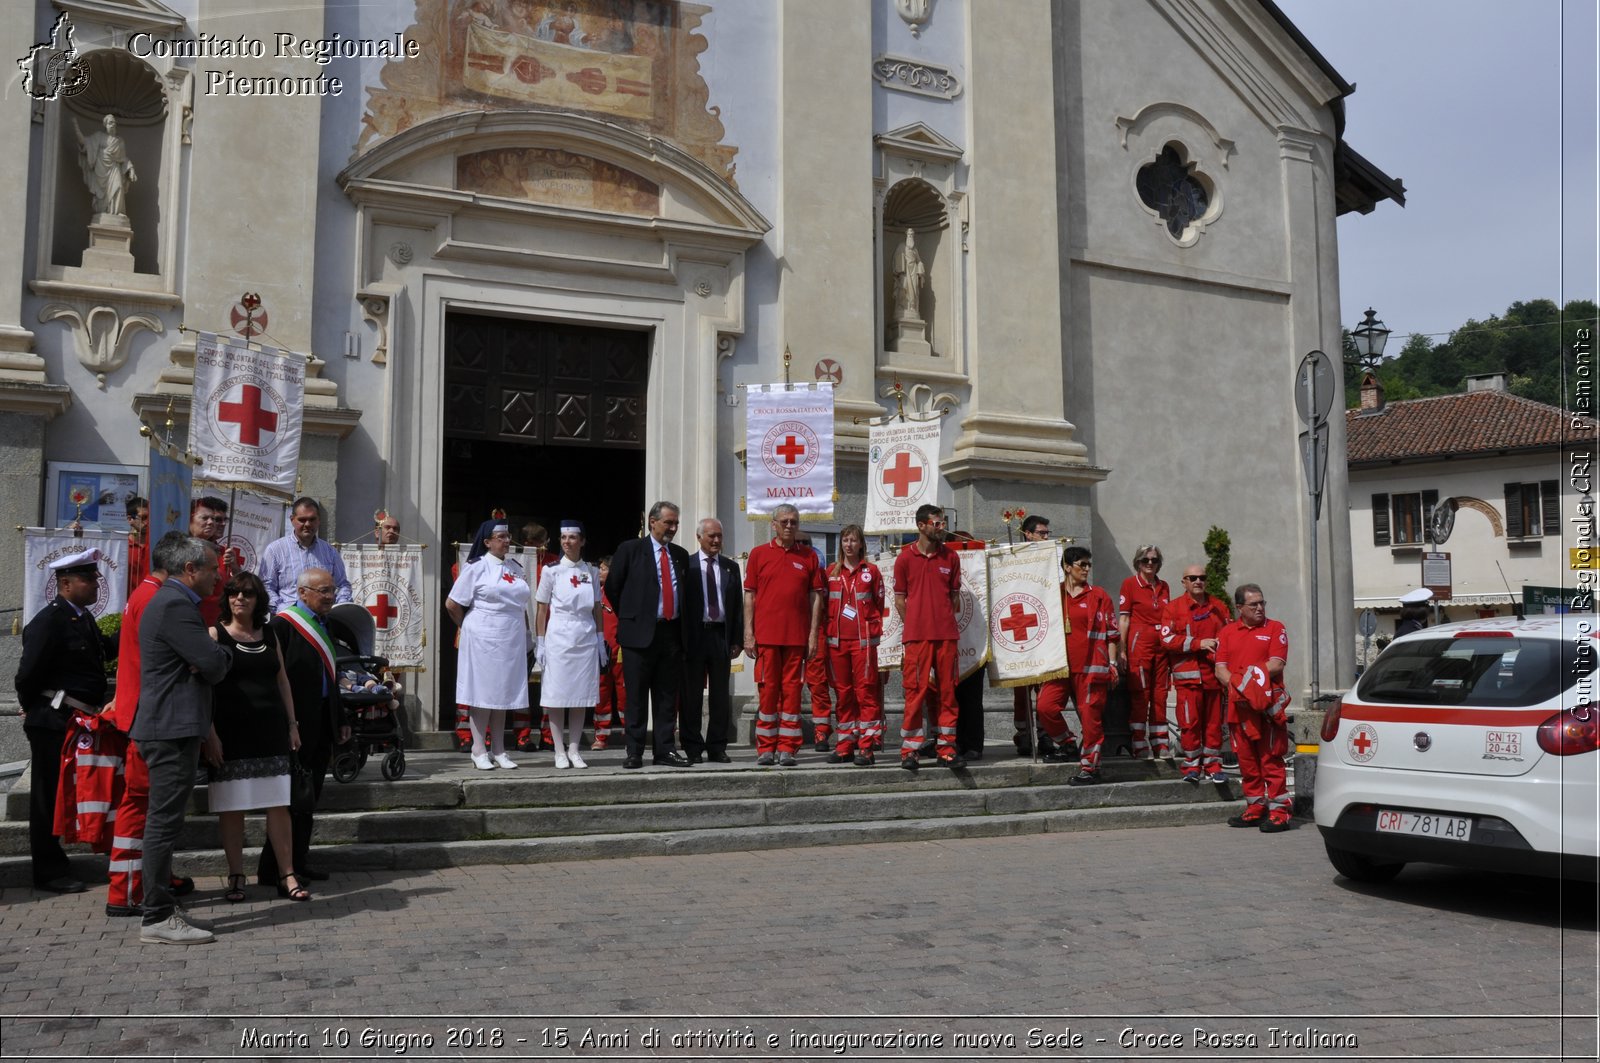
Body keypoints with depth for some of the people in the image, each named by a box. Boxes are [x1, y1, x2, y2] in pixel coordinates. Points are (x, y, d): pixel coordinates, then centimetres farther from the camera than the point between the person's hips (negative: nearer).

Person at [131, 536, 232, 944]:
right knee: (165, 820, -8)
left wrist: (211, 658, 0)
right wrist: (220, 654, 2)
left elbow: (205, 664, 22)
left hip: (171, 727, 11)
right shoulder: (175, 605, -15)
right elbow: (213, 664, -20)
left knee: (164, 820, 14)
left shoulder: (171, 602, 19)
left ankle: (159, 907, 22)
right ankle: (158, 918, -4)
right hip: (173, 728, -11)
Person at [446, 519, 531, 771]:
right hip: (483, 641, -5)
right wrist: (470, 628, 5)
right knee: (483, 694, -1)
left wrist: (526, 635, 13)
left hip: (511, 641, 5)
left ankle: (498, 751, 16)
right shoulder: (476, 567, -5)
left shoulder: (516, 567, 12)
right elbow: (451, 604, -3)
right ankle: (479, 752, 5)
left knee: (503, 694, 9)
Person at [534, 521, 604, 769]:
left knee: (581, 696, 3)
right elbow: (542, 609, 0)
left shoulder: (591, 571, 8)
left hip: (586, 638, 3)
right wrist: (540, 643, -4)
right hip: (558, 637, -2)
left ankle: (574, 749, 11)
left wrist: (601, 641, 6)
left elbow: (597, 608, 11)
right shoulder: (551, 570, 0)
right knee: (557, 695, -1)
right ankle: (560, 751, 6)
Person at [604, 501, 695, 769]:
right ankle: (634, 752, 6)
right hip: (640, 633, -4)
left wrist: (685, 627, 12)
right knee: (637, 696, 0)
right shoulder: (630, 549, 0)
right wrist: (629, 617, 6)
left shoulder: (681, 554, 14)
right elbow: (612, 587, 3)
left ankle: (664, 750, 14)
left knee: (668, 696, 7)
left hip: (672, 633, 4)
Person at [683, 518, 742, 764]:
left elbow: (738, 606, 11)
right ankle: (692, 747, 9)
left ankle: (717, 747, 13)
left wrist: (737, 640, 4)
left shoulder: (731, 567, 12)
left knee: (720, 695, 6)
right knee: (691, 694, 2)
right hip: (694, 635, -3)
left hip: (721, 635, 3)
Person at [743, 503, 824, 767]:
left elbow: (816, 596, 8)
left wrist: (813, 634, 1)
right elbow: (749, 595, 5)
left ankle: (787, 749, 7)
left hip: (797, 636, 1)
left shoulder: (808, 556, 9)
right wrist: (748, 633, -2)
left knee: (792, 689, 2)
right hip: (766, 635, -1)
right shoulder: (759, 554, 6)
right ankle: (766, 748, 9)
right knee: (767, 690, 1)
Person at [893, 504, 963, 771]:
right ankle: (909, 750, 2)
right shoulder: (905, 557, 2)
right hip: (917, 635, -3)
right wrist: (912, 627, 3)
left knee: (947, 691, 4)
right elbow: (899, 598, 5)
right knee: (916, 691, -4)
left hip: (947, 635, 3)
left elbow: (955, 595, 15)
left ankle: (946, 748, 10)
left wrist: (949, 623, 7)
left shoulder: (950, 556, 10)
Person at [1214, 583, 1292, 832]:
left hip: (1268, 705, -4)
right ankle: (1255, 808, 19)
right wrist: (1234, 685, -12)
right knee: (1246, 758, 9)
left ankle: (1278, 810, -2)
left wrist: (1248, 677, -13)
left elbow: (1276, 664, -7)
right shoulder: (1228, 632, 13)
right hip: (1239, 705, 4)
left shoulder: (1275, 629, 5)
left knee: (1271, 758, -5)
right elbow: (1220, 669, 6)